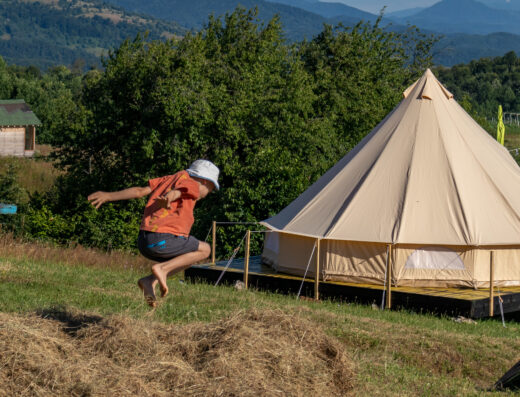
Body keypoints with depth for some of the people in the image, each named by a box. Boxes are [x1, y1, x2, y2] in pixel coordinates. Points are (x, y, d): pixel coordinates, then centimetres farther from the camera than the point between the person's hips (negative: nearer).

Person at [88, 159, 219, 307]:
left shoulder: (170, 178, 23)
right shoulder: (191, 184, 2)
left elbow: (140, 191, 14)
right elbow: (175, 192, -21)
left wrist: (109, 196, 13)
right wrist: (168, 199, -43)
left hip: (143, 241, 8)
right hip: (163, 239, -8)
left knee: (181, 259, 27)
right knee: (204, 250, 11)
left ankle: (151, 281, 6)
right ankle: (162, 268, -4)